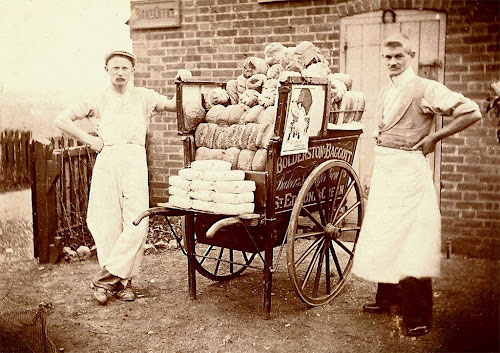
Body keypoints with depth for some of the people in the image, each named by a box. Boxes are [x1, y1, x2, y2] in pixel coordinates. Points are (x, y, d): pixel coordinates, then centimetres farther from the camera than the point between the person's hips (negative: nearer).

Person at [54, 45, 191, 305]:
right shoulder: (97, 100, 13)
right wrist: (89, 140, 5)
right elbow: (61, 120, 12)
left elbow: (176, 106, 12)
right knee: (108, 223, -2)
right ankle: (121, 281, 8)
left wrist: (183, 84, -4)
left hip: (135, 161, 0)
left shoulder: (144, 97, 16)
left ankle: (106, 278, -4)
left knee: (137, 222, -13)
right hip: (106, 161, 0)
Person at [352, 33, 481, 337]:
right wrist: (383, 149, 12)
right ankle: (389, 298, 28)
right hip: (383, 167, 8)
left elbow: (472, 113, -15)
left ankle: (418, 316, 0)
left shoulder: (425, 89, -10)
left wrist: (435, 137, -11)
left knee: (411, 242, -7)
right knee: (384, 235, 14)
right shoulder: (386, 93, 14)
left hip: (409, 168, -8)